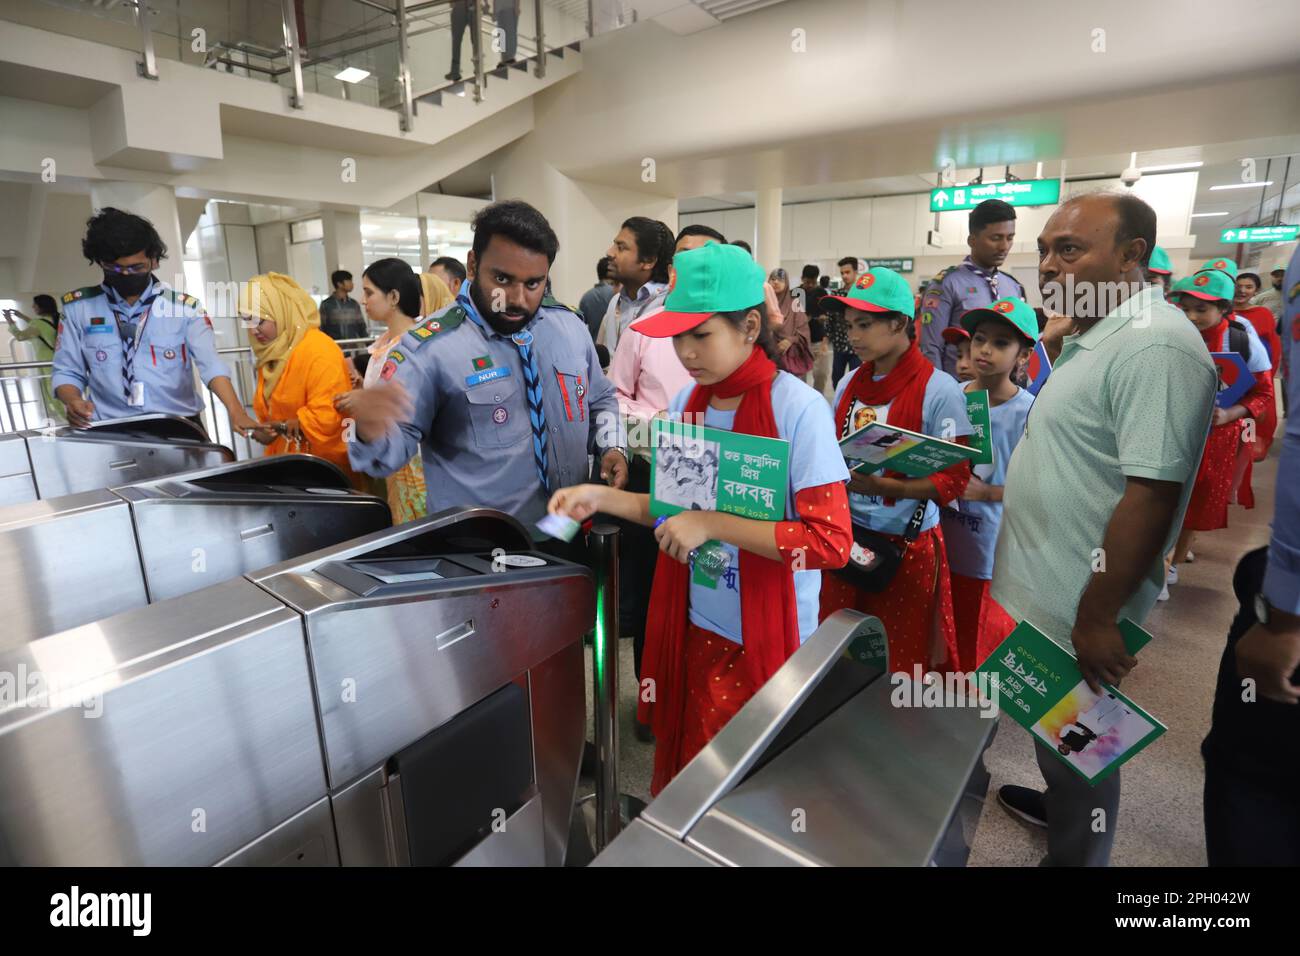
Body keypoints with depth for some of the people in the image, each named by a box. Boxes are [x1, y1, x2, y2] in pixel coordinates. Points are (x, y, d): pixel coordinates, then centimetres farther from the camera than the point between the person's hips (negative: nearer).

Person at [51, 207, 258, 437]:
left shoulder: (184, 307, 2)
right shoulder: (78, 307, 8)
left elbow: (211, 363, -11)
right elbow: (67, 372, 14)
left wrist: (236, 411, -28)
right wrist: (72, 400, -10)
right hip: (111, 432, 2)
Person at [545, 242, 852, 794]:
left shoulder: (799, 409, -18)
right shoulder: (687, 403, 1)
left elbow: (831, 541, -21)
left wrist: (713, 525, -24)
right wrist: (602, 499, -3)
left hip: (768, 638, -5)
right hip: (695, 627, 5)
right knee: (685, 777, 20)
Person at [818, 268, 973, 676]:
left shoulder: (939, 390, -12)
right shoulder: (848, 385, 5)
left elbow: (954, 478, -11)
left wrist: (888, 487, -25)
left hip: (907, 544, -4)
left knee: (900, 664, 11)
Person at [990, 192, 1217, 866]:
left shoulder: (1154, 345, -22)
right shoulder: (1091, 337, 9)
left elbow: (1151, 495, -26)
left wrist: (1096, 619, -23)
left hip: (1078, 609, -9)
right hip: (1042, 591, 9)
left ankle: (1074, 855, 33)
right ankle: (1062, 804, 50)